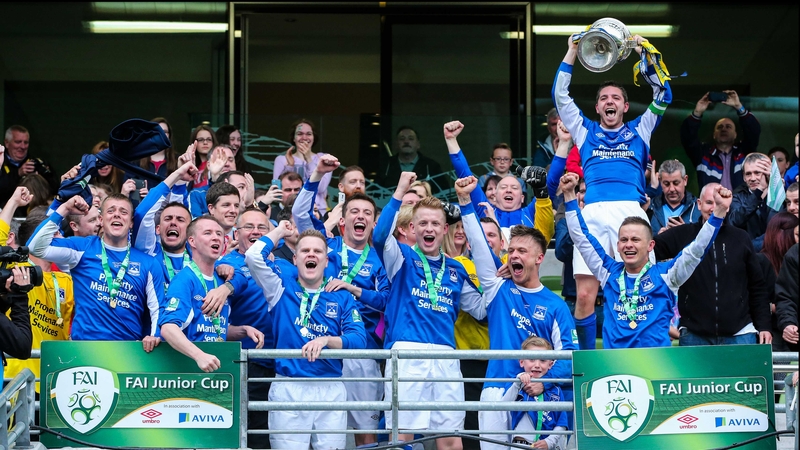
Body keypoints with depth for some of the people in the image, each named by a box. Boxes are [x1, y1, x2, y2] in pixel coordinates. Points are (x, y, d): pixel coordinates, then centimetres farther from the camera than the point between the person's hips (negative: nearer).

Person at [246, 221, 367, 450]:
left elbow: (359, 339, -3)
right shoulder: (283, 287, 8)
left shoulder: (341, 298, 9)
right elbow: (254, 256, -7)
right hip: (288, 388, -1)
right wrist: (280, 231, 8)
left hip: (331, 389, 1)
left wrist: (326, 340, -21)